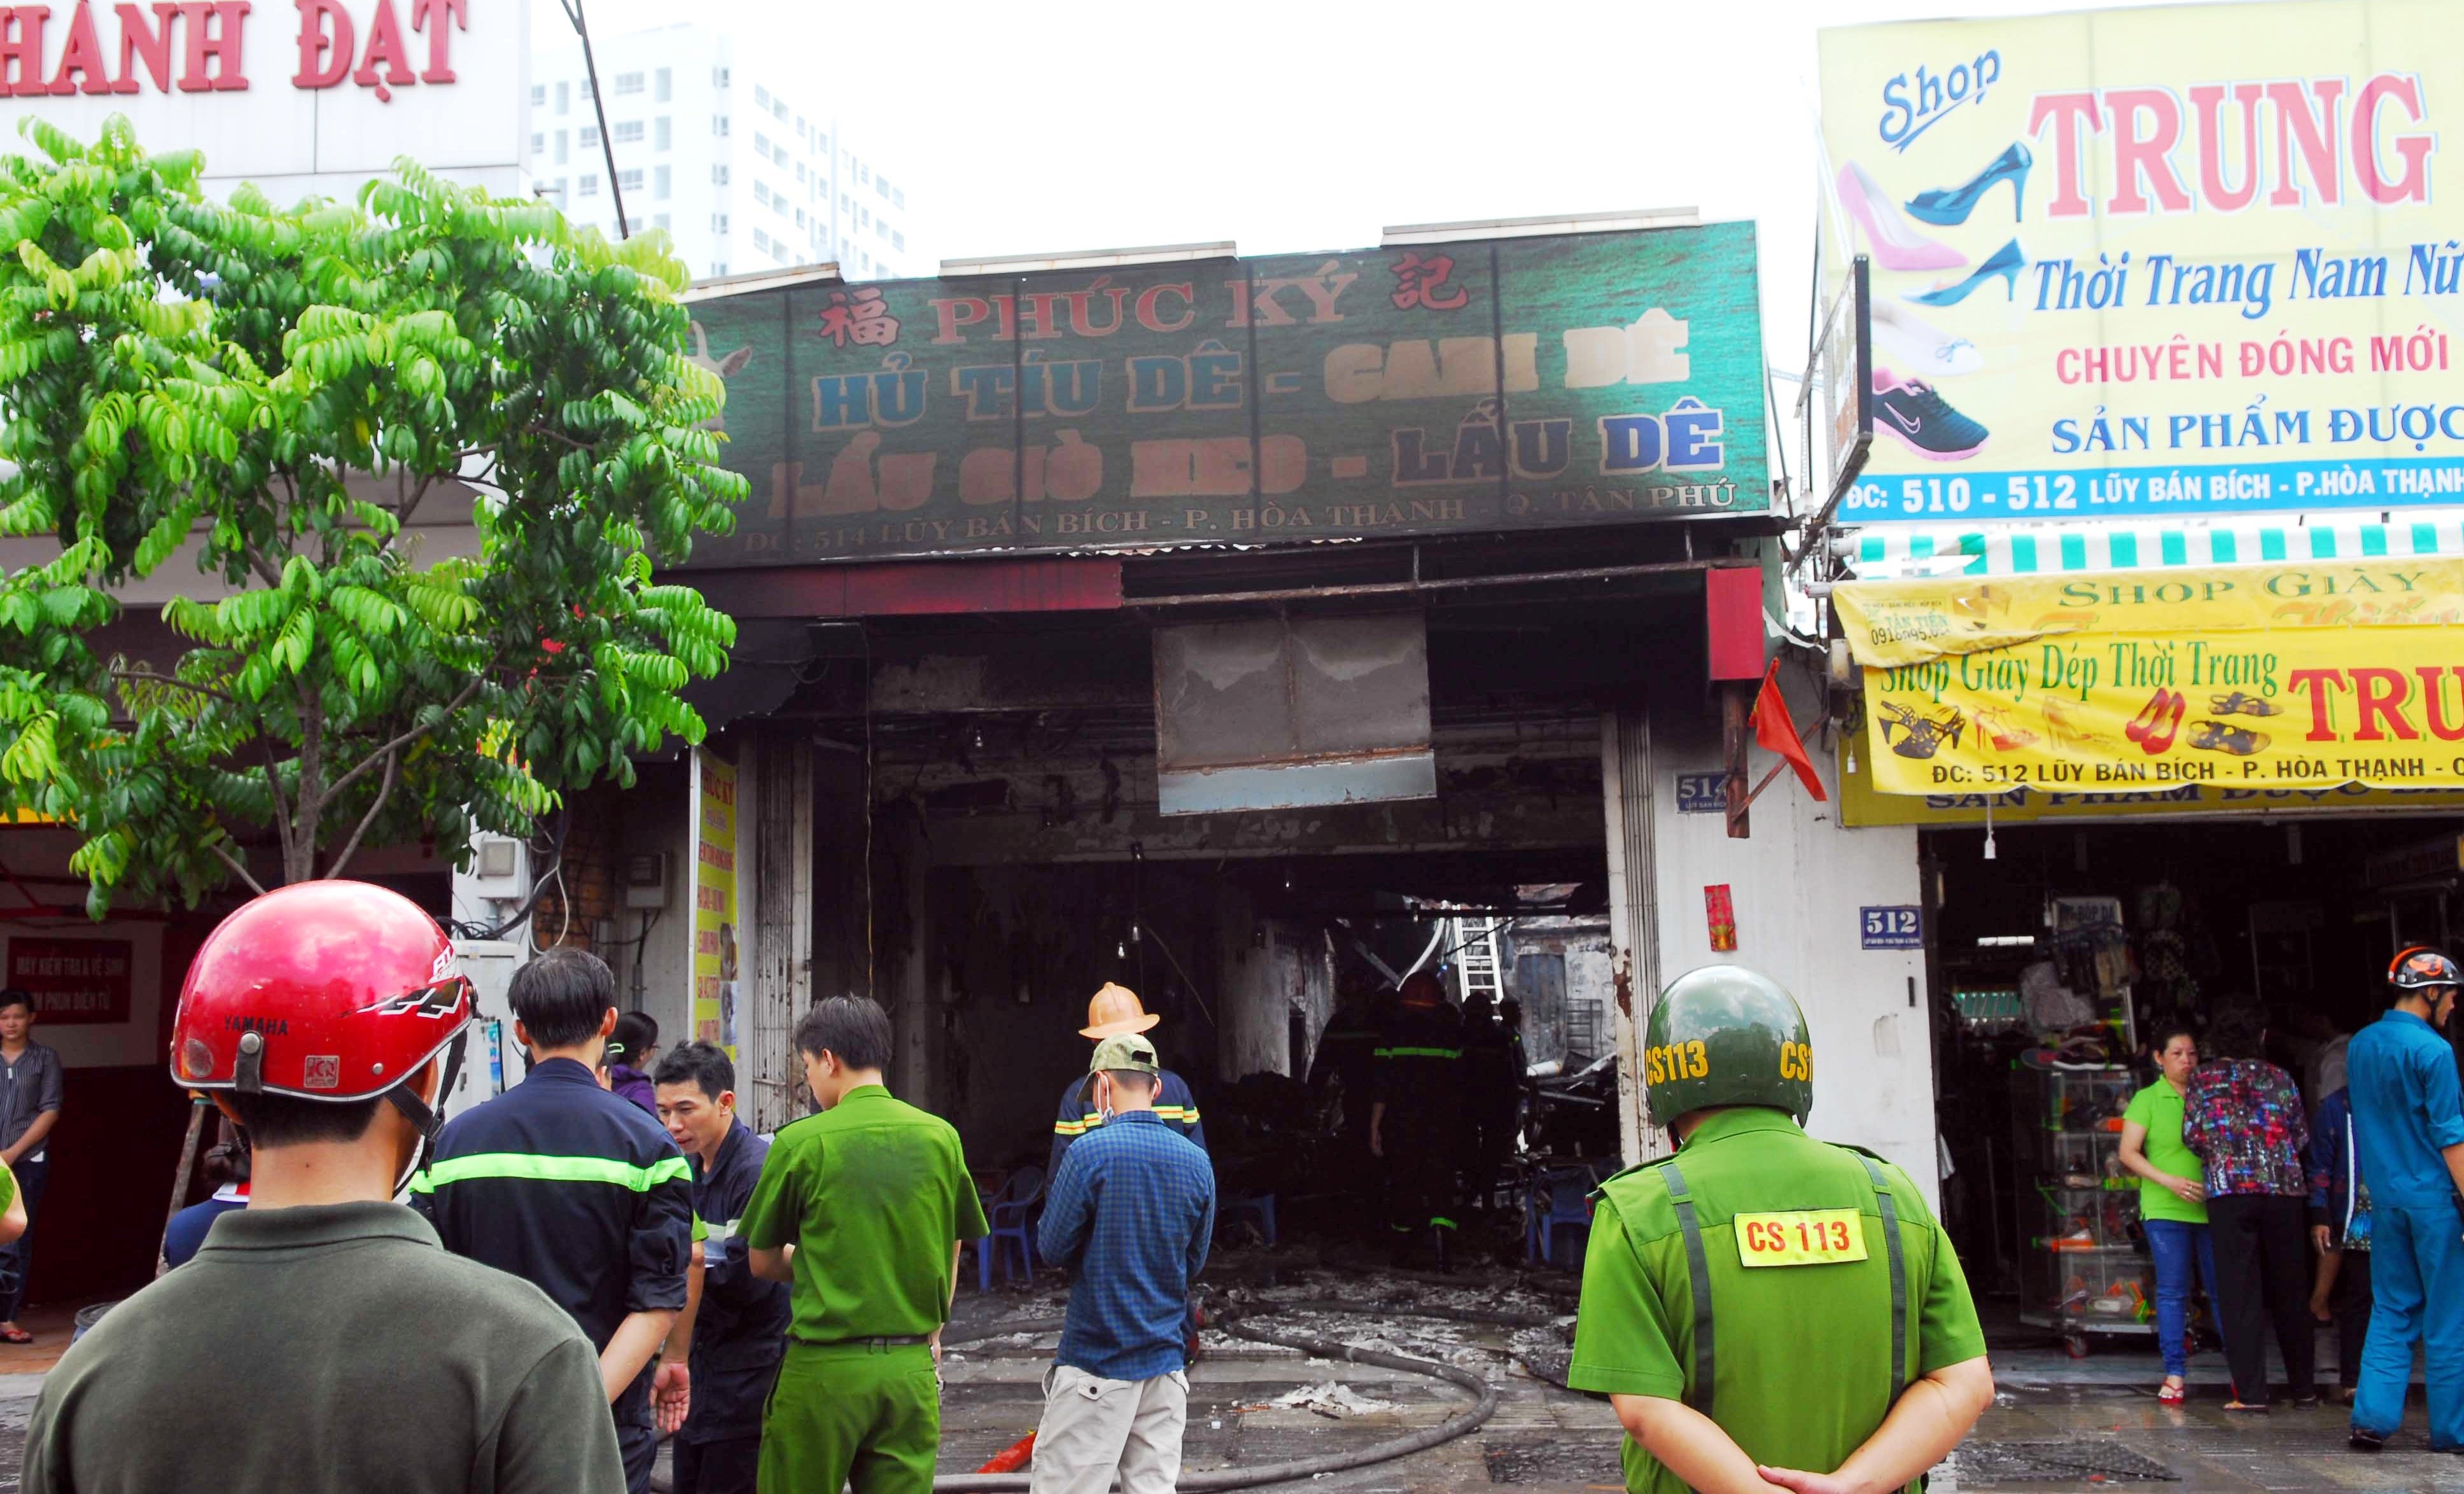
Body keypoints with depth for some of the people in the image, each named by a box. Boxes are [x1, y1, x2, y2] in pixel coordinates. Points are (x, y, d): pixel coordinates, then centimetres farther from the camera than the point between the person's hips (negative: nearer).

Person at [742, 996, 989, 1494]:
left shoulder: (801, 1143, -7)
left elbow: (763, 1263, 4)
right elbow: (950, 1259, 9)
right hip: (912, 1368, 3)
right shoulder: (940, 1137, 2)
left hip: (824, 1365, -3)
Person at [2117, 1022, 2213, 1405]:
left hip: (2210, 1207, 3)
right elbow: (2128, 1152, -2)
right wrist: (2170, 1181, -13)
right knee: (2172, 1291, -2)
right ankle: (2174, 1374, 3)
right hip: (2165, 1209, -2)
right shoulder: (2147, 1100, 2)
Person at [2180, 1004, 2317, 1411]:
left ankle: (2251, 1392, -6)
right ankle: (2304, 1387, 20)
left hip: (2229, 1190, -2)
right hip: (2284, 1189, 2)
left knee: (2240, 1293, -2)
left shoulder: (2202, 1078, 4)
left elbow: (2193, 1137, -1)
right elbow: (2302, 1140, 10)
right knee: (2290, 1291, 12)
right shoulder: (2280, 1078, 10)